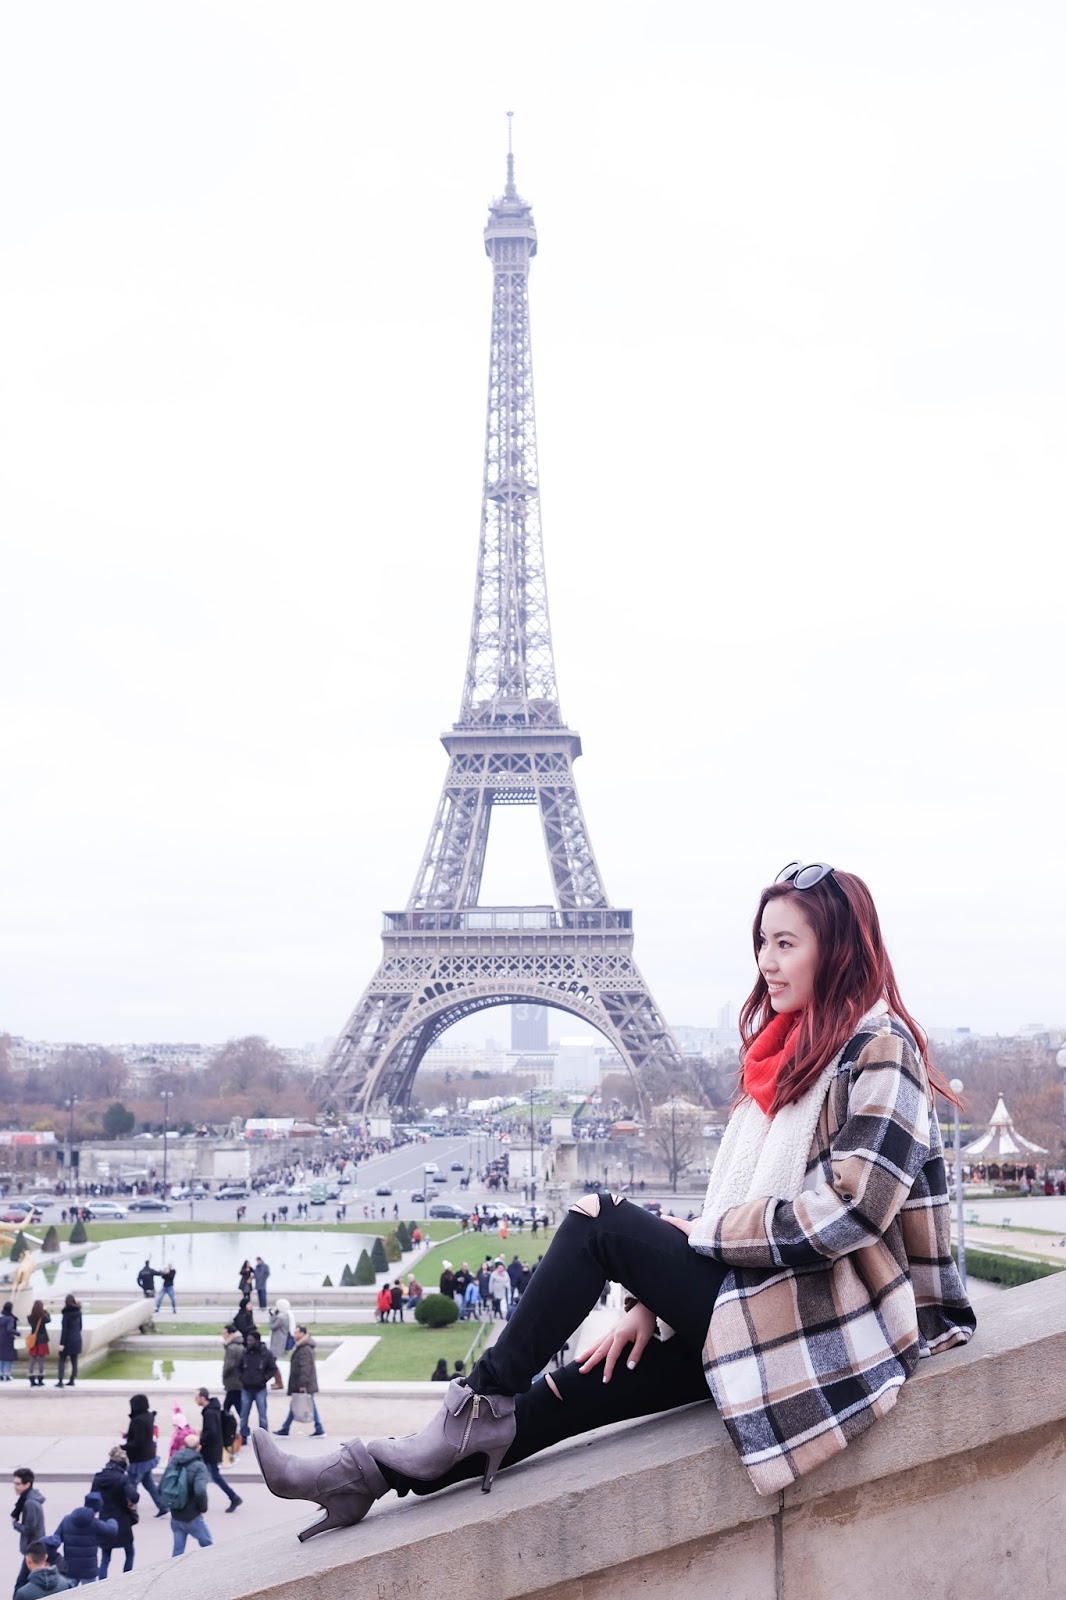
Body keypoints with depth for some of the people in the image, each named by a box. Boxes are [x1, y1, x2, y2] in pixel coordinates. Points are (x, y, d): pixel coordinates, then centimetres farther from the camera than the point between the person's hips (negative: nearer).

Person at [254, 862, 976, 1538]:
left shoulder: (878, 1048, -11)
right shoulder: (789, 1052, 16)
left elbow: (848, 1209, -21)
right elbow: (742, 1201, 15)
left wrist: (705, 1233, -11)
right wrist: (654, 1299, 4)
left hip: (827, 1324, -8)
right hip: (769, 1301, 8)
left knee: (600, 1221, -13)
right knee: (592, 1383, -2)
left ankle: (483, 1411, -5)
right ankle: (372, 1472, -3)